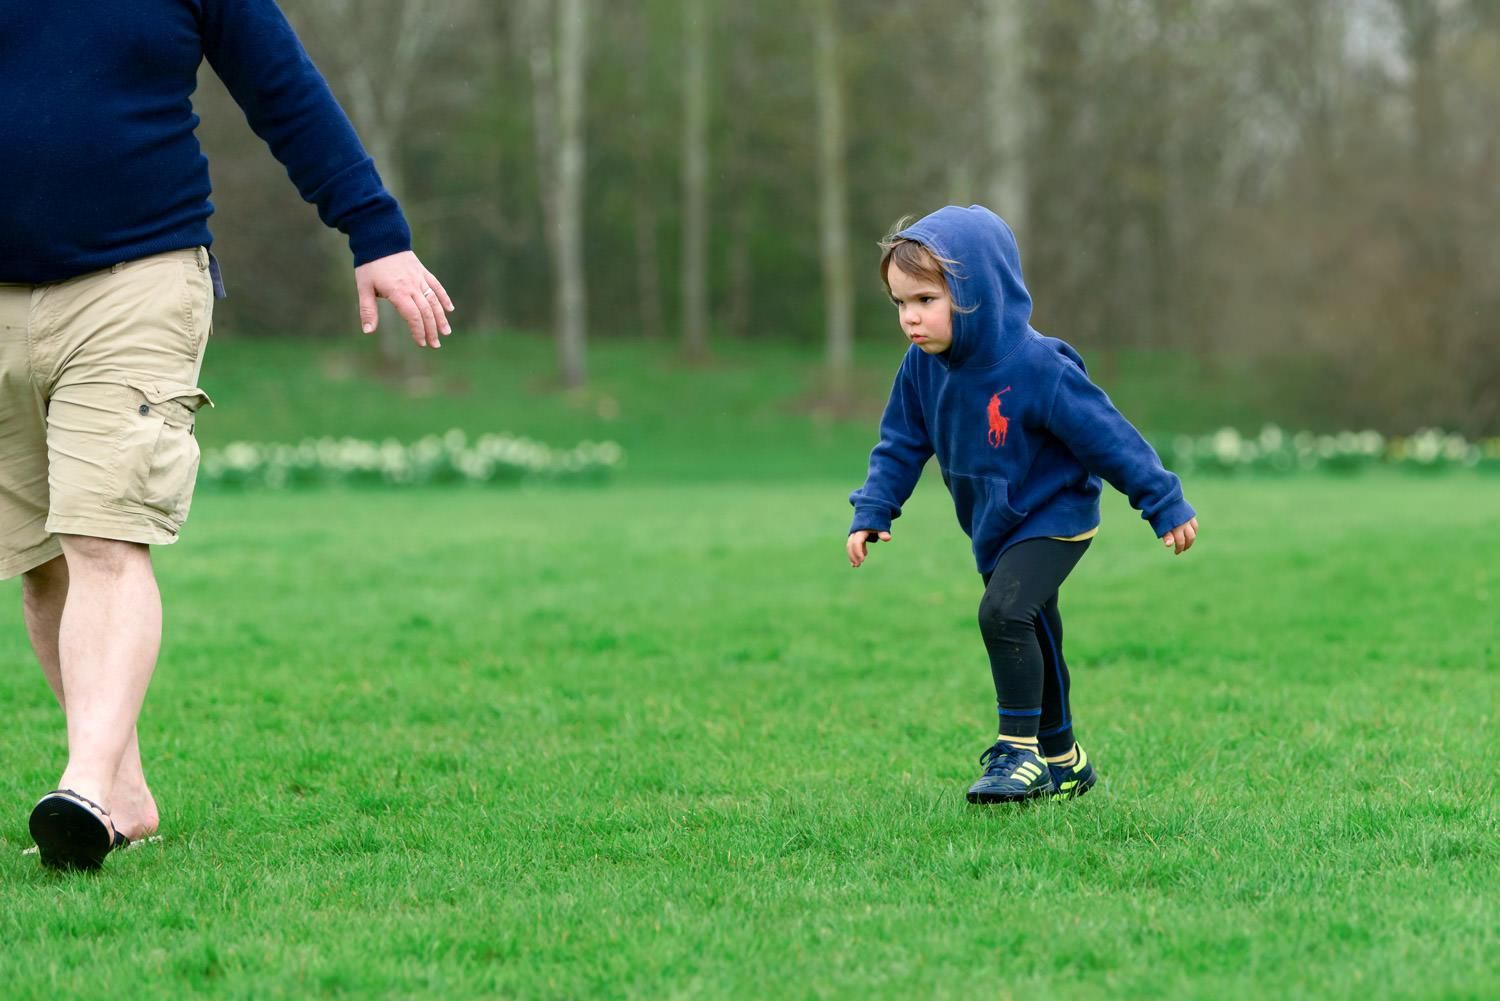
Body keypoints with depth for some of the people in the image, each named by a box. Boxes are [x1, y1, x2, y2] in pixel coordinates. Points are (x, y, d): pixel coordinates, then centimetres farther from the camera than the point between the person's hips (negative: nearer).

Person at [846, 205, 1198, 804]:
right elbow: (901, 445, 5)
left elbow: (1108, 436, -22)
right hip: (995, 530, 7)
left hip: (1055, 519, -7)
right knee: (1033, 641, 18)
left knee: (1003, 613, -26)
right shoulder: (923, 368, -8)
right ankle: (1061, 759, 35)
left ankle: (1021, 750, -15)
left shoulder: (1036, 368, -28)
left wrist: (1165, 506, -17)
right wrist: (871, 513, -5)